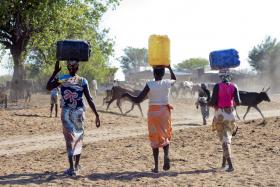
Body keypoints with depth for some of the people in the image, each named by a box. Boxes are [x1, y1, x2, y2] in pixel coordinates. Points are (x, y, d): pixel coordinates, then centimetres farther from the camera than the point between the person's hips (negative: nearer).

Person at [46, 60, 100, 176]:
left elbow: (48, 87, 5)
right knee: (78, 137, 15)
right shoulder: (83, 81, -2)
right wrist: (96, 115, -3)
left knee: (69, 138, -1)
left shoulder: (62, 79, -3)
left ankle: (72, 168, -9)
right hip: (79, 112, 1)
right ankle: (77, 165, 26)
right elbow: (89, 99, -5)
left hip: (66, 112, -1)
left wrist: (55, 72, 3)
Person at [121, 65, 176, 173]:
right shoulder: (167, 83, -2)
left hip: (153, 112, -2)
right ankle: (166, 155, -14)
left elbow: (137, 100, -12)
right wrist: (169, 68, 26)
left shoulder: (149, 85, -12)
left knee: (155, 138, 6)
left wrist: (127, 95, 1)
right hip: (165, 111, 2)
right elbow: (174, 79, 24)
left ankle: (156, 166, 8)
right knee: (166, 135, 16)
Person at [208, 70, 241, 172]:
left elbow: (213, 101, -13)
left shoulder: (217, 86, -8)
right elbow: (238, 102, -6)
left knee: (224, 139, 0)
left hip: (220, 114, -3)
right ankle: (224, 163, 23)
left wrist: (209, 103, 9)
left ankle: (230, 165, -9)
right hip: (230, 114, 3)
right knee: (227, 138, 17)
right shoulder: (234, 86, -1)